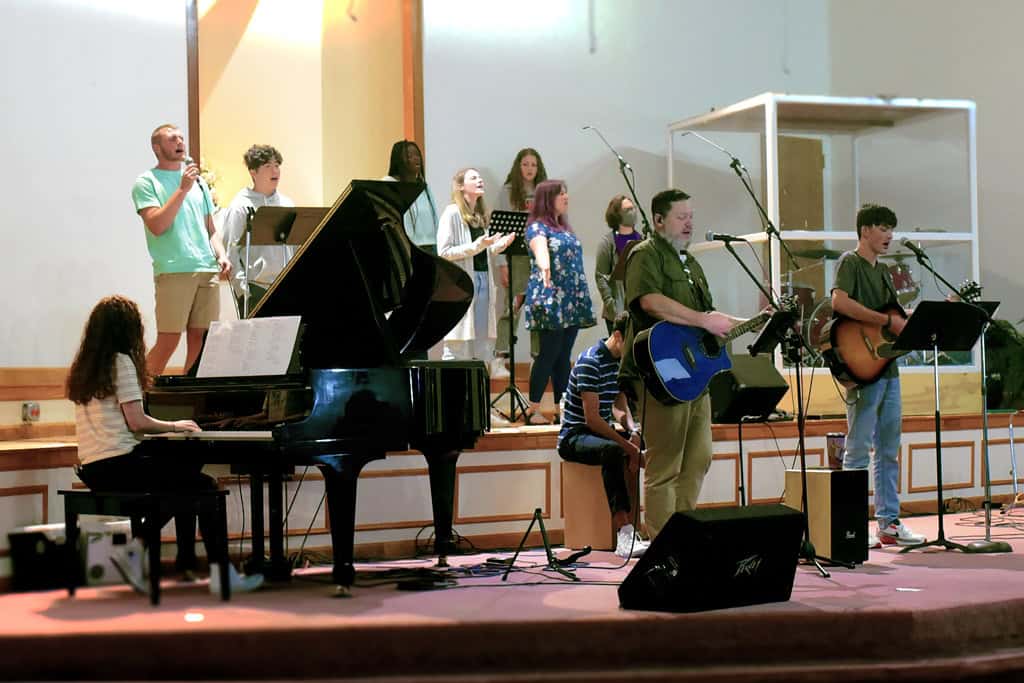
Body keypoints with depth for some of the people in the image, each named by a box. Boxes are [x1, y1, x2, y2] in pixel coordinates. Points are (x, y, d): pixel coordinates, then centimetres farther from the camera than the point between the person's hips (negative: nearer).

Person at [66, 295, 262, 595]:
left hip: (92, 468, 9)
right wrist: (174, 425, 1)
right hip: (117, 465, -9)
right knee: (205, 486, -1)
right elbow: (137, 422, -15)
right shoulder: (121, 362, -9)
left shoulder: (83, 368, 16)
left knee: (185, 476, 22)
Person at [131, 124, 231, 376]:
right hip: (173, 271, -6)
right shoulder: (146, 183, 2)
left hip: (207, 270, 6)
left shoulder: (198, 183, 21)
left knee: (200, 341, 3)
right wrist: (182, 189, -13)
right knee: (168, 341, -8)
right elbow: (157, 226, -11)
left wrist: (221, 255, 5)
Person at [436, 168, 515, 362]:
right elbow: (444, 253, -11)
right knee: (458, 349, -7)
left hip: (483, 280, 7)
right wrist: (476, 246, -18)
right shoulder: (452, 213, -5)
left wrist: (499, 245, 5)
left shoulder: (482, 215, 16)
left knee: (484, 349, 6)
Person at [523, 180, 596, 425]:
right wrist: (544, 268, -47)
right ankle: (533, 411, -4)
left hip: (571, 302, 8)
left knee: (564, 356, 7)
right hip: (551, 300, -8)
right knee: (549, 354, -8)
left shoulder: (565, 228, 21)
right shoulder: (537, 227, -4)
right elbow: (540, 248, -26)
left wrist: (584, 299, 20)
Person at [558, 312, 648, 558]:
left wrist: (633, 431, -5)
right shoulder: (590, 362, -18)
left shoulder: (621, 361, 10)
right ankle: (624, 533, -47)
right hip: (575, 436, -8)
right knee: (612, 451, -40)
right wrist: (628, 447, -24)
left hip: (602, 431, 8)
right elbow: (592, 419, -23)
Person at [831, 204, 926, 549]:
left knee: (889, 450, 11)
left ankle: (889, 522, 17)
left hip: (888, 367, 9)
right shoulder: (850, 262, -5)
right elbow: (839, 301, -23)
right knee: (859, 449, -6)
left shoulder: (883, 270, 21)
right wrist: (887, 321, -22)